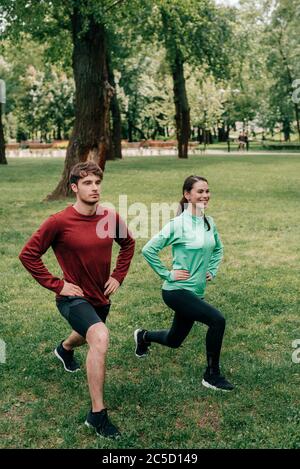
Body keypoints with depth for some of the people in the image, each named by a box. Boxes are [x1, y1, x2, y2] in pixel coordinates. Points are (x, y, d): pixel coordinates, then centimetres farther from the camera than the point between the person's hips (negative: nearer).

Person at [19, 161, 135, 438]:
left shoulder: (110, 218, -8)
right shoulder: (59, 222, -21)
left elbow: (128, 244, 11)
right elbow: (28, 255, -13)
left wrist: (118, 276, 3)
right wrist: (56, 284, -16)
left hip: (101, 297, 6)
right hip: (74, 298, -6)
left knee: (88, 336, 33)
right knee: (100, 337, -32)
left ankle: (65, 349, 72)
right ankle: (97, 414, -19)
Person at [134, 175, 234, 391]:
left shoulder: (209, 223, 5)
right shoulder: (178, 224, -16)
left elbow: (218, 248, 23)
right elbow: (149, 250, -16)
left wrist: (212, 270, 11)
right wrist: (167, 274, -14)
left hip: (196, 292, 8)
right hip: (177, 291, -8)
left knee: (173, 341, 19)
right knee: (217, 319, -23)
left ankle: (143, 336, 50)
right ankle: (212, 375, -6)